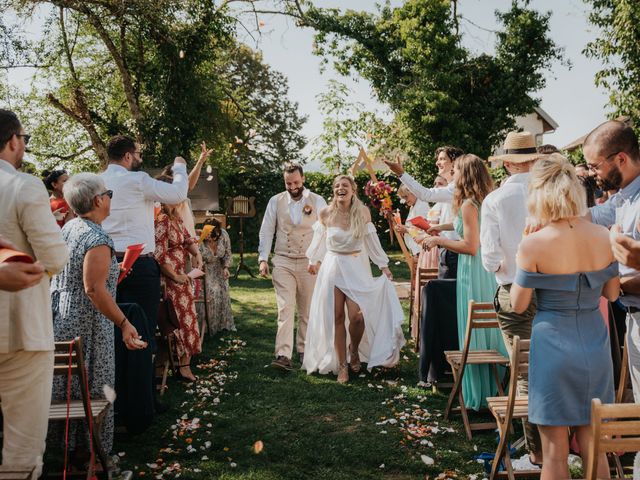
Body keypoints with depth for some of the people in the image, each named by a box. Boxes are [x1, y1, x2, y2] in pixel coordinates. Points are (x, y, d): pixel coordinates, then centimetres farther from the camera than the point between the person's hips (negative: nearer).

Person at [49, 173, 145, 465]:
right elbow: (94, 289, -25)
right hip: (86, 323, -9)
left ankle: (68, 441, 33)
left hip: (61, 317, 9)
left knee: (68, 382, 19)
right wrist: (123, 323, -25)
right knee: (91, 388, 4)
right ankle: (88, 449, 16)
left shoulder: (69, 227, 6)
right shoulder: (97, 239, -20)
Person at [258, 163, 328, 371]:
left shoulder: (317, 201, 0)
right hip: (283, 262, 0)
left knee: (307, 311, 9)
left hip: (309, 262, 0)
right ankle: (283, 355, -13)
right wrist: (263, 259, -3)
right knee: (285, 308, -10)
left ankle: (304, 350, 23)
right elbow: (266, 231, 5)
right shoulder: (275, 201, 3)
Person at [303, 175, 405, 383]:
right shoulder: (326, 214, -4)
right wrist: (313, 260, 23)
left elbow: (371, 240, 4)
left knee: (357, 316, -12)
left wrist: (383, 265, 7)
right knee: (336, 317, 1)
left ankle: (354, 350, 21)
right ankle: (342, 366, 15)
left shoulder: (363, 212, -5)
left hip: (357, 268, 0)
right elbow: (319, 240, 12)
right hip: (333, 266, 1)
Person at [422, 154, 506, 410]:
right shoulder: (485, 201, 11)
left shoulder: (468, 204, -15)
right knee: (491, 329, 16)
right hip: (489, 271, 9)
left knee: (474, 334, 1)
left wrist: (439, 240, -10)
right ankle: (496, 387, 28)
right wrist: (445, 226, 30)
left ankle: (478, 395, 12)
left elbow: (470, 246, -20)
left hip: (473, 273, -8)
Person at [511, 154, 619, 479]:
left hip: (554, 346, -4)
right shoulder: (603, 237, -4)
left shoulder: (533, 245, -18)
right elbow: (612, 293, 8)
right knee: (592, 447, 20)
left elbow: (518, 305, -7)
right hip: (595, 346, 5)